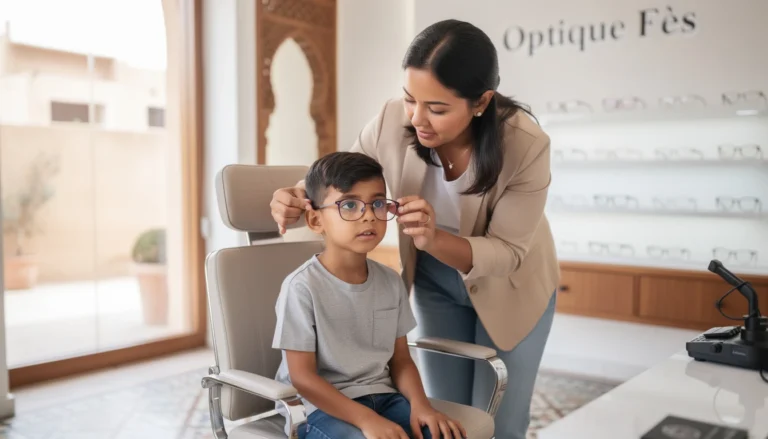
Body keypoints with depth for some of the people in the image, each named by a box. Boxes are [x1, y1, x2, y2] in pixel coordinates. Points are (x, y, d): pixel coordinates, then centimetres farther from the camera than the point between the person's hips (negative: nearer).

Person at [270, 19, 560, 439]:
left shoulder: (526, 144, -32)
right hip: (435, 281, 2)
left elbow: (507, 252, -27)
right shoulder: (393, 121, -26)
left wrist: (436, 239, -45)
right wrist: (295, 198, -33)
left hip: (510, 286, -2)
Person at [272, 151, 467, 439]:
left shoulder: (391, 282, 4)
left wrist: (420, 404, -12)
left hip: (383, 397, 6)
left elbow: (400, 359, 9)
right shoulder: (302, 287, -15)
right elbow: (303, 377, -14)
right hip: (323, 407, -5)